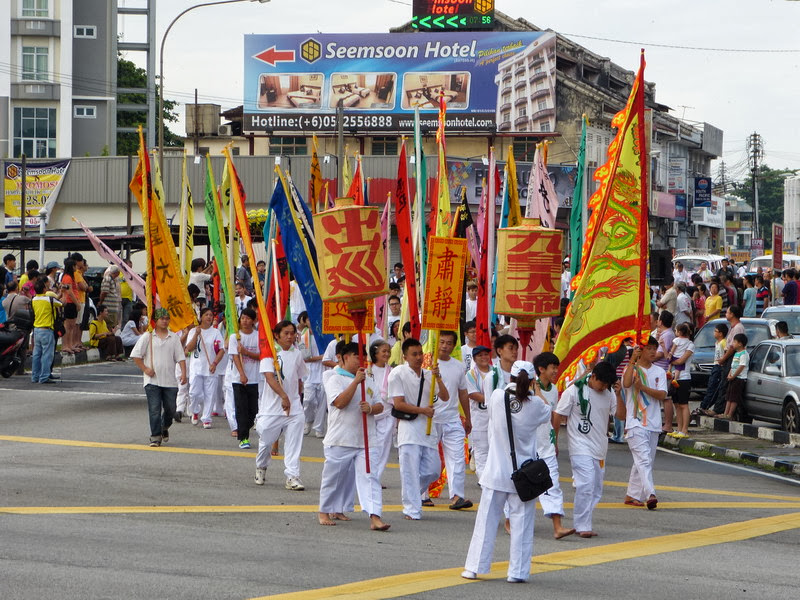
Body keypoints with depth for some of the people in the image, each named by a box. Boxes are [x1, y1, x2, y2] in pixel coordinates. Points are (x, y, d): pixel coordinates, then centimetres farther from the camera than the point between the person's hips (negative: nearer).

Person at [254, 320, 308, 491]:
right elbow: (269, 377, -18)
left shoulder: (297, 354, 10)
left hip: (294, 407, 3)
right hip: (271, 406, -3)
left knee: (293, 443, -5)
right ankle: (261, 467, 33)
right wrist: (284, 396, -29)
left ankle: (292, 476, -4)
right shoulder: (270, 353, -5)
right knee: (266, 440, 6)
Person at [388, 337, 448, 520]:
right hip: (409, 428, -5)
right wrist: (422, 410, -12)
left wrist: (438, 379, -12)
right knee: (410, 472, -7)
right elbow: (398, 404, -10)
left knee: (433, 470, 6)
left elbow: (445, 397, 3)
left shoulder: (428, 374, 11)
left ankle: (412, 496, 28)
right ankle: (412, 510, -1)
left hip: (427, 428, 5)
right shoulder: (398, 373, -5)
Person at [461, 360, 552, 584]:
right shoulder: (534, 404, -10)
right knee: (521, 522, 5)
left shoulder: (497, 396, -8)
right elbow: (547, 414, 12)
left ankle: (474, 567, 12)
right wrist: (537, 391, 24)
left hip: (496, 471, 1)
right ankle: (517, 571, 5)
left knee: (487, 519, 9)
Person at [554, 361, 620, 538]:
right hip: (581, 448, -6)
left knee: (596, 490, 7)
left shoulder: (608, 393, 5)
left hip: (600, 449, 6)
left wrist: (618, 394, -11)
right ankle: (582, 526, -13)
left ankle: (581, 524, 15)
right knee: (586, 485, -18)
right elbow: (558, 416, -2)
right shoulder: (574, 391, -8)